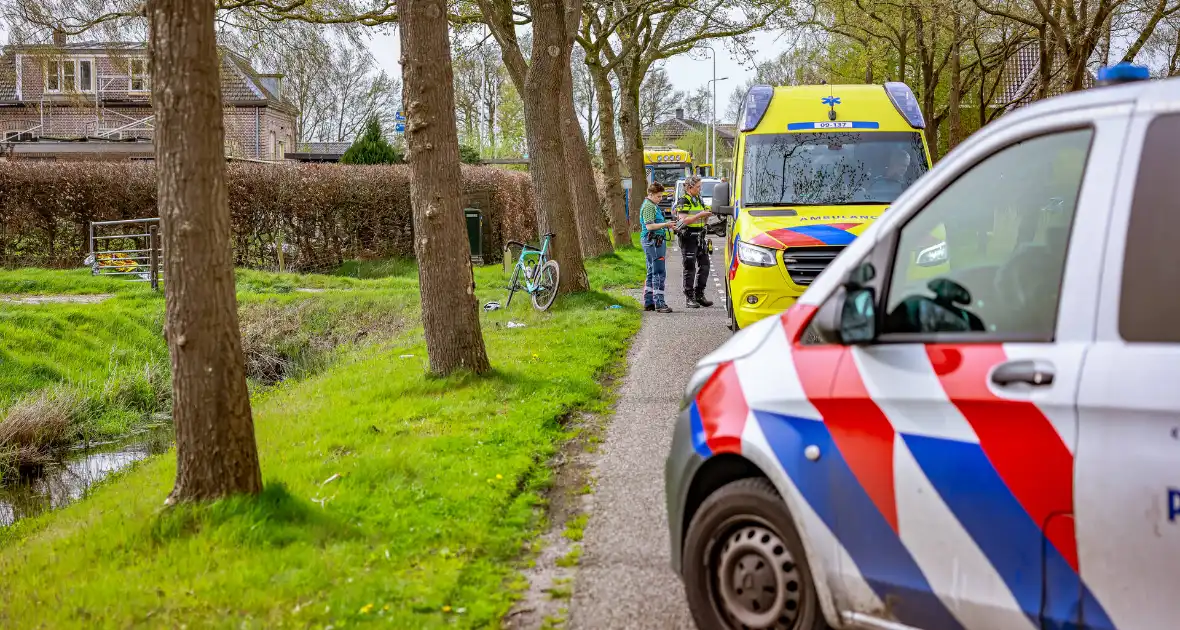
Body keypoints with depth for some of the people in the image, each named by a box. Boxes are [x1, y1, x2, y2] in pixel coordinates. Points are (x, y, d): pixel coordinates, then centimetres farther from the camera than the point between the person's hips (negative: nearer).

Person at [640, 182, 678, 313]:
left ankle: (648, 302, 19)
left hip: (657, 241, 11)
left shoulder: (653, 205, 20)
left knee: (652, 272, 14)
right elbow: (649, 226, -22)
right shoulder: (648, 206, -13)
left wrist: (667, 224, 15)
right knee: (659, 272, -12)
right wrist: (666, 224, -22)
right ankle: (659, 303, -13)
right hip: (653, 241, -11)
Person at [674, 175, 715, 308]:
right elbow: (684, 220, -19)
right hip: (688, 237, -8)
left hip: (700, 236, 8)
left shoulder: (698, 199, 16)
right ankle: (689, 298, 0)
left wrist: (707, 215, 4)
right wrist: (700, 215, -21)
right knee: (690, 268, -4)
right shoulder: (683, 201, -10)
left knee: (704, 265, 7)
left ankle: (699, 295, 15)